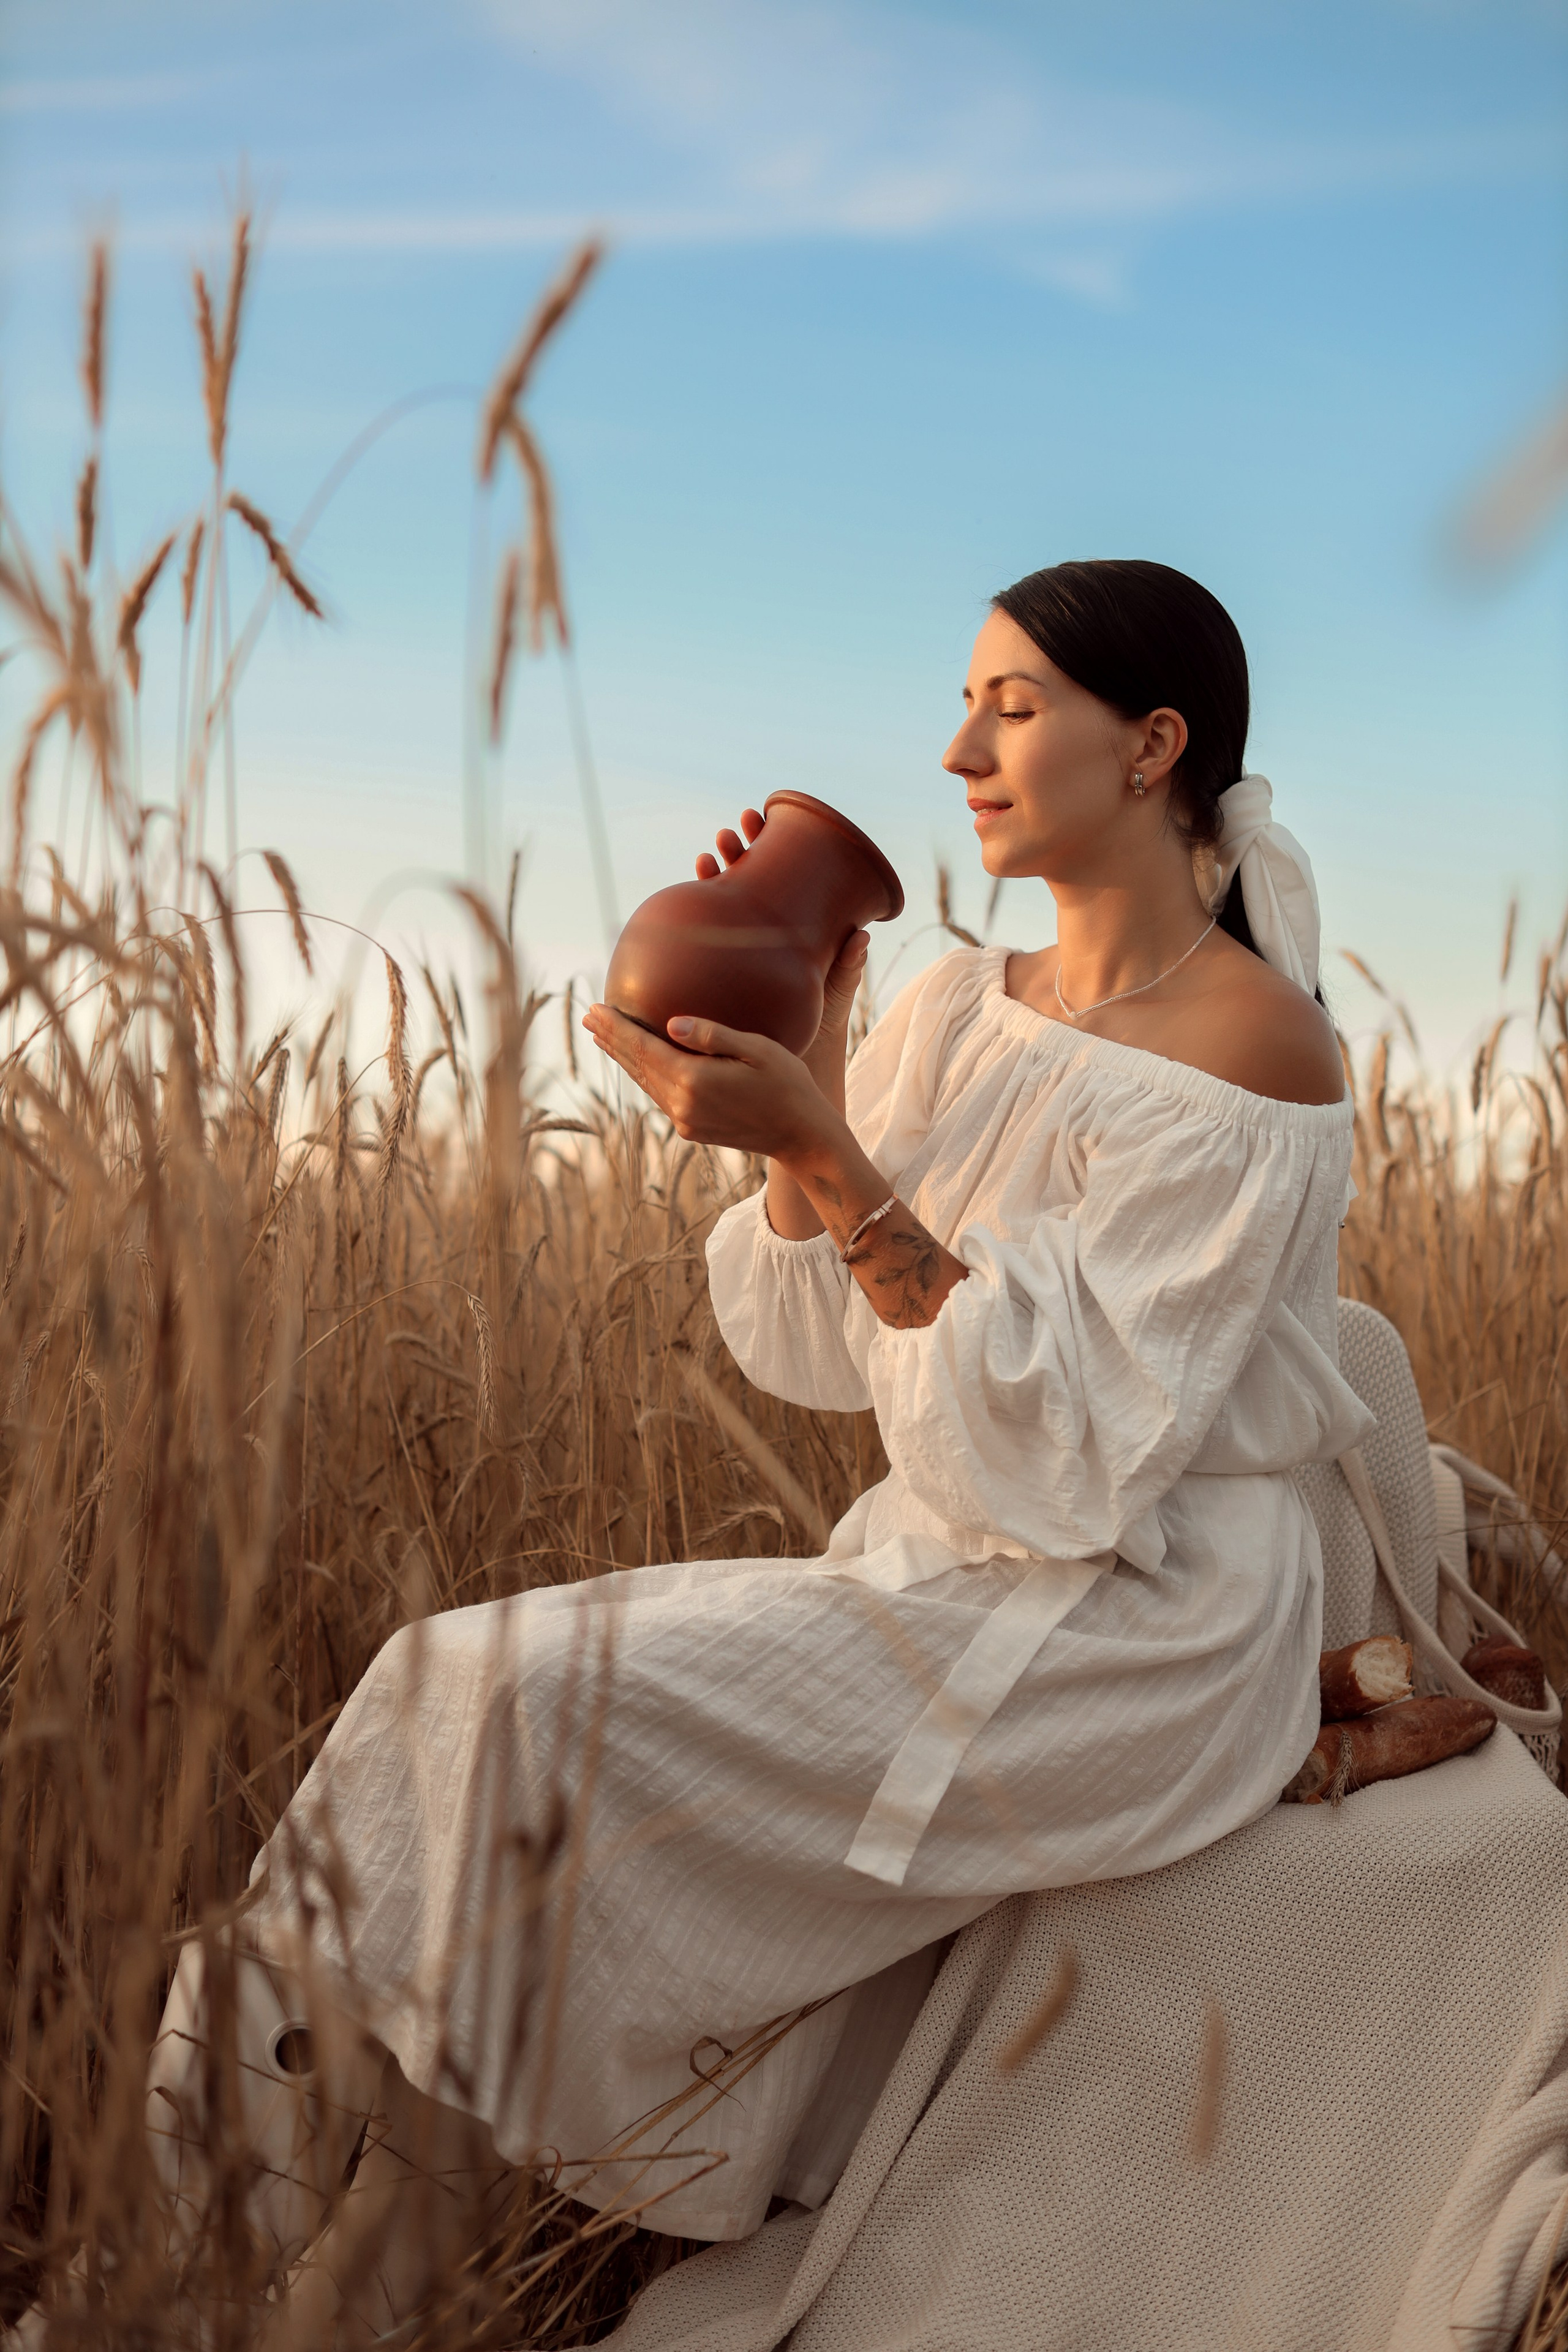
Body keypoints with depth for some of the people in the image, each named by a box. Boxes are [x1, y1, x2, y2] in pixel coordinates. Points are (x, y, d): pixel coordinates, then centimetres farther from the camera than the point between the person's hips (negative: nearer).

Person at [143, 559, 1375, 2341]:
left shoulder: (1251, 1051, -15)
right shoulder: (961, 1010, 9)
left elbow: (1072, 1444, -22)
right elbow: (810, 1350, 7)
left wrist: (818, 1143, -27)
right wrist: (814, 1042, -3)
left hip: (1134, 1635, -8)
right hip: (950, 1581, 8)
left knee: (536, 1708, -19)